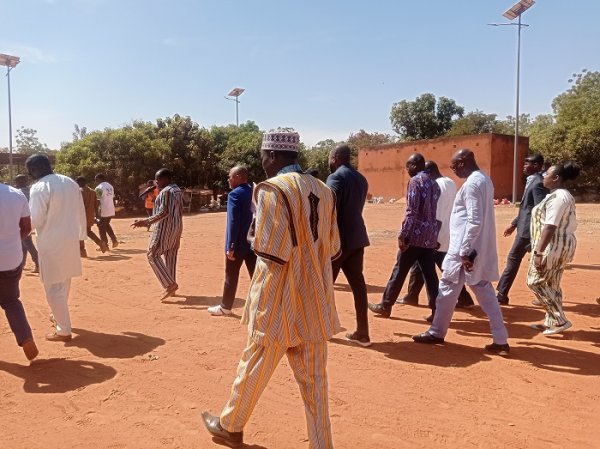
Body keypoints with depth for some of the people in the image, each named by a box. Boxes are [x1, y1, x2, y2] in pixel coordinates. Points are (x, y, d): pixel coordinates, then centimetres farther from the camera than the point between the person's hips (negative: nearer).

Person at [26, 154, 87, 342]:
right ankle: (60, 317, 40)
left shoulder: (39, 188, -16)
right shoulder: (71, 183, 6)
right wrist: (81, 236, 19)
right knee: (64, 283, 23)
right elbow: (81, 213, 11)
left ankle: (64, 330, 8)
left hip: (51, 243, -7)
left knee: (54, 287, 3)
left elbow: (34, 221, -18)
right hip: (70, 240, 7)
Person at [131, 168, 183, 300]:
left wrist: (146, 222, -28)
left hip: (165, 227, -10)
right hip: (176, 226, 10)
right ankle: (171, 286, 16)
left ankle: (170, 284, -10)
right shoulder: (178, 190, 14)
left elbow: (164, 212, -25)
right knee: (170, 256, 12)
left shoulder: (166, 191, -15)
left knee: (153, 255, -3)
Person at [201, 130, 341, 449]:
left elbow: (272, 252, -20)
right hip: (315, 300, 6)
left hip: (279, 301, -5)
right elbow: (333, 249, 9)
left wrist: (254, 236, 0)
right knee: (314, 380, 13)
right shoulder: (323, 191, 6)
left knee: (254, 368, 15)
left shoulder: (272, 189, -14)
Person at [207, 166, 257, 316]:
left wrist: (230, 246, -17)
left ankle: (225, 307, 22)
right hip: (253, 241, 6)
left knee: (231, 276, 8)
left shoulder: (235, 194, -15)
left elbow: (233, 222, -20)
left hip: (238, 243, -6)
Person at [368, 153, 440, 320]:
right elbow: (436, 211, 16)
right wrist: (435, 234, 20)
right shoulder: (434, 182, 15)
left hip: (416, 234, -7)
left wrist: (403, 235, -15)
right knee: (429, 273, 8)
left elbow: (412, 212, -17)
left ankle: (385, 306, 13)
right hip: (430, 236, 8)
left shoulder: (415, 181, -10)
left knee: (399, 271, 3)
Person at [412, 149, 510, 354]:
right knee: (485, 293, 11)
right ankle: (500, 341, 13)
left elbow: (474, 221, -23)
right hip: (480, 249, 9)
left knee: (447, 290, 5)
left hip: (466, 249, -9)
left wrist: (464, 251, -22)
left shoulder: (471, 184, -17)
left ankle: (436, 333, 19)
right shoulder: (484, 179, 14)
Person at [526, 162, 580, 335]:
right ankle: (552, 322, 21)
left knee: (536, 281, -3)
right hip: (562, 245, 11)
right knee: (552, 284, 14)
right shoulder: (563, 195, 15)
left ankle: (560, 320, 1)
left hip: (554, 246, -11)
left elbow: (550, 227, -25)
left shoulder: (557, 197, -18)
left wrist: (539, 252, -27)